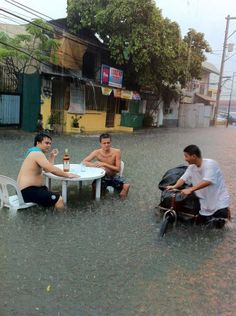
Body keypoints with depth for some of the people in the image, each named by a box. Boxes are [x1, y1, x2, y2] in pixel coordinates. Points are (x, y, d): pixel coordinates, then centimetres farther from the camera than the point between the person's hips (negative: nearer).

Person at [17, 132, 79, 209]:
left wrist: (52, 156, 13)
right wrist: (68, 175, -17)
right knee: (59, 200, -18)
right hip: (28, 191, -11)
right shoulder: (38, 154, -16)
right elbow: (52, 170, -26)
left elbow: (47, 169, 21)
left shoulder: (35, 153, 18)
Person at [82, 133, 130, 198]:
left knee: (125, 186, -28)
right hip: (102, 177, 0)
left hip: (113, 177, 0)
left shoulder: (116, 152, -14)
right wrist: (96, 165, -29)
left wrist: (104, 164, -27)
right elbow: (83, 162, -13)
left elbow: (118, 169, -15)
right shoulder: (97, 152, -12)